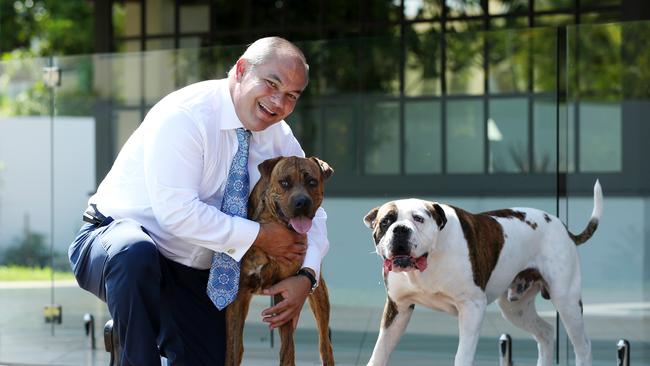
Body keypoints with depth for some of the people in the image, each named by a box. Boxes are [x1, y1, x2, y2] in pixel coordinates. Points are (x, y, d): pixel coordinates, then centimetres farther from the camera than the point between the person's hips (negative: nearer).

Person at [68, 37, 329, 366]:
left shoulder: (280, 138, 1)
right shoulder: (185, 116, -22)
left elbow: (311, 210, 7)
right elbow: (176, 212, -29)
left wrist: (306, 276, -13)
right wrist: (258, 236, -24)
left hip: (191, 275, 6)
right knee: (136, 253, -41)